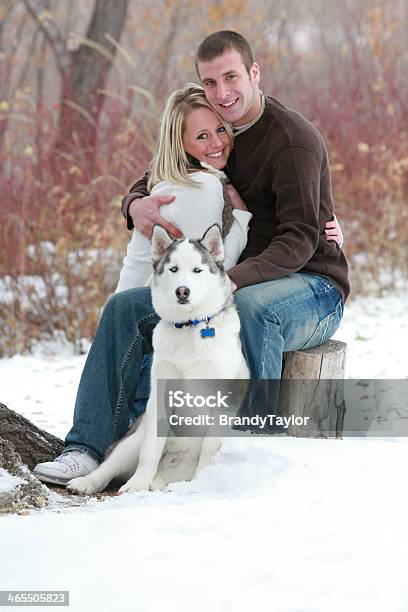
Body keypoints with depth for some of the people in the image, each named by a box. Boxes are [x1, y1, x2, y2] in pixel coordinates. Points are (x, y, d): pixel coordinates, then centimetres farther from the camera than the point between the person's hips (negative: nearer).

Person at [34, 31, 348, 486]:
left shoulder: (294, 139, -15)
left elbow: (300, 240, -24)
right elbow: (151, 181, 15)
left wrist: (231, 279, -40)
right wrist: (137, 203, -12)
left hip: (311, 286, -7)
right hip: (231, 287, 7)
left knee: (252, 306, -42)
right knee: (125, 307, -9)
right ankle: (88, 449, -15)